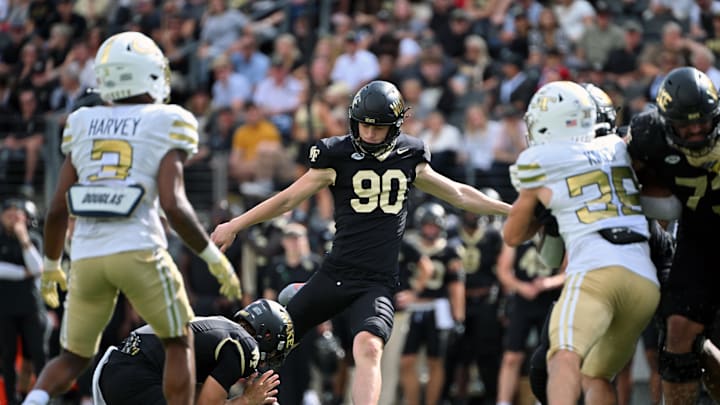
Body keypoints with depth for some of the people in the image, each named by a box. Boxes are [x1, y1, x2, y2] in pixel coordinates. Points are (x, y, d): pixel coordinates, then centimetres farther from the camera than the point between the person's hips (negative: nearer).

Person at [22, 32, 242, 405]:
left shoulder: (82, 125, 13)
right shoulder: (165, 125, 1)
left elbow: (58, 209, 10)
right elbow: (172, 205, -11)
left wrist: (50, 266, 25)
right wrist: (214, 258, -1)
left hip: (87, 256, 4)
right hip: (139, 251, -4)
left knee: (73, 358, 17)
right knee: (179, 343, 17)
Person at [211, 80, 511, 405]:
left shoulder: (409, 159, 9)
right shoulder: (338, 157, 0)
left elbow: (459, 195, 21)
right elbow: (288, 199, 4)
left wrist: (513, 210, 25)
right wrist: (234, 226, 2)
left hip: (378, 283, 0)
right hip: (336, 274, 0)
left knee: (368, 348, -27)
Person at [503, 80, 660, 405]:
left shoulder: (539, 162, 10)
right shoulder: (616, 148, 22)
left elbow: (513, 235, 24)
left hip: (596, 270, -6)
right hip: (646, 281, 6)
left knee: (565, 359, -26)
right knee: (596, 377, 19)